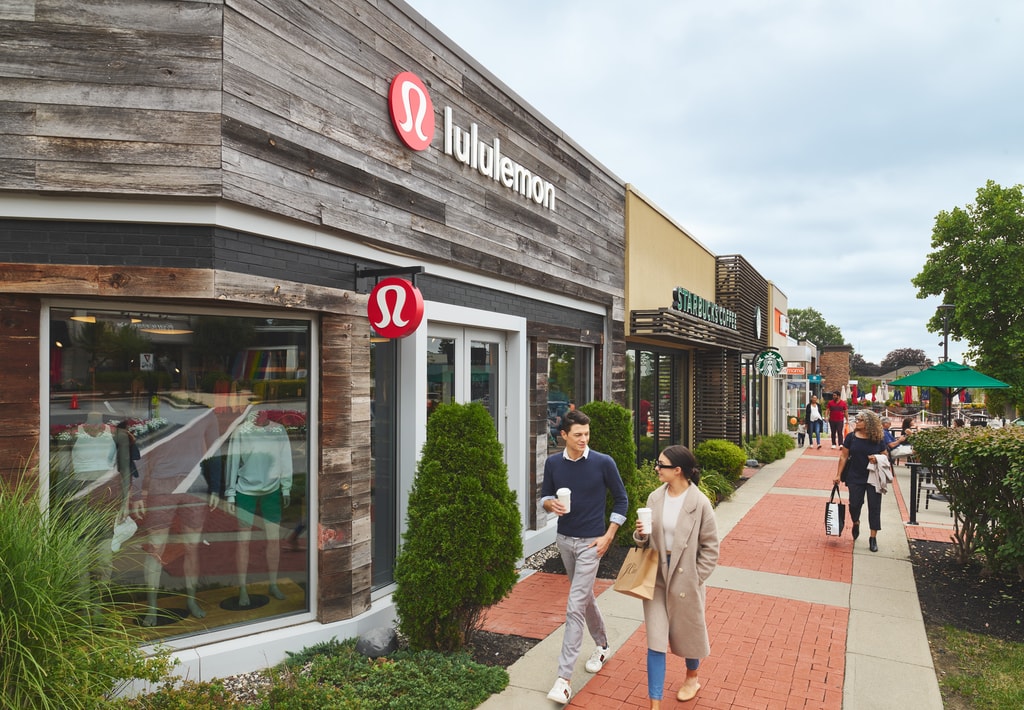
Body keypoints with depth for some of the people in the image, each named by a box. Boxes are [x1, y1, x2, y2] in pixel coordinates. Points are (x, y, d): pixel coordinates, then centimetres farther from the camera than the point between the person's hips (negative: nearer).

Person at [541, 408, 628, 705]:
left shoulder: (603, 463, -14)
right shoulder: (553, 463, -4)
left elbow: (621, 500, -4)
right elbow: (544, 495, 8)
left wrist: (608, 536, -9)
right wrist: (551, 504, -16)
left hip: (590, 543, -5)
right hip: (564, 539, 5)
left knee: (575, 606, -7)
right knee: (585, 596, 21)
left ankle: (564, 678, -1)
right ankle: (602, 645, 44)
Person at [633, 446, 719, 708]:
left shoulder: (699, 503, -15)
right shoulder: (655, 498, -3)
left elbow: (710, 547, -7)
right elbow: (647, 541, 6)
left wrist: (696, 578, -8)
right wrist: (640, 535, -16)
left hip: (685, 577, -2)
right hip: (656, 575, 3)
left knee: (688, 632, 20)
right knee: (655, 640, 3)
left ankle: (691, 678, 50)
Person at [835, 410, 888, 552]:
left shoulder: (878, 439, -4)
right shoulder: (851, 437, -3)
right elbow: (844, 456, 0)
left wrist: (877, 459, -17)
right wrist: (838, 475, -1)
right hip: (855, 478, 1)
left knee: (874, 507, 3)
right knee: (854, 504, 5)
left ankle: (873, 538, 14)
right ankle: (856, 523, 38)